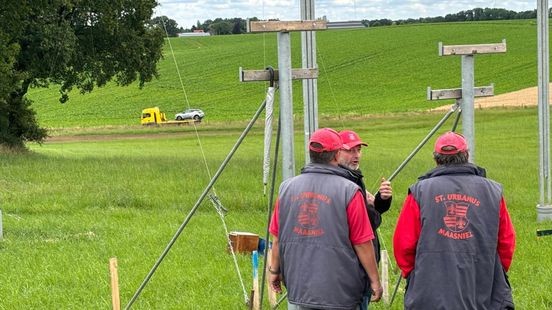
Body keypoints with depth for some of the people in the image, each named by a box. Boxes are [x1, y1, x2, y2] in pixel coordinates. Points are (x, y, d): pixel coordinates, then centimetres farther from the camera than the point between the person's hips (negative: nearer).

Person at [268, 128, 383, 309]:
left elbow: (277, 238, 10)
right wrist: (374, 280, 2)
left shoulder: (287, 188, 4)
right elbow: (362, 243, -9)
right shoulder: (348, 191, -10)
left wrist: (274, 270, 24)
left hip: (297, 288, 4)